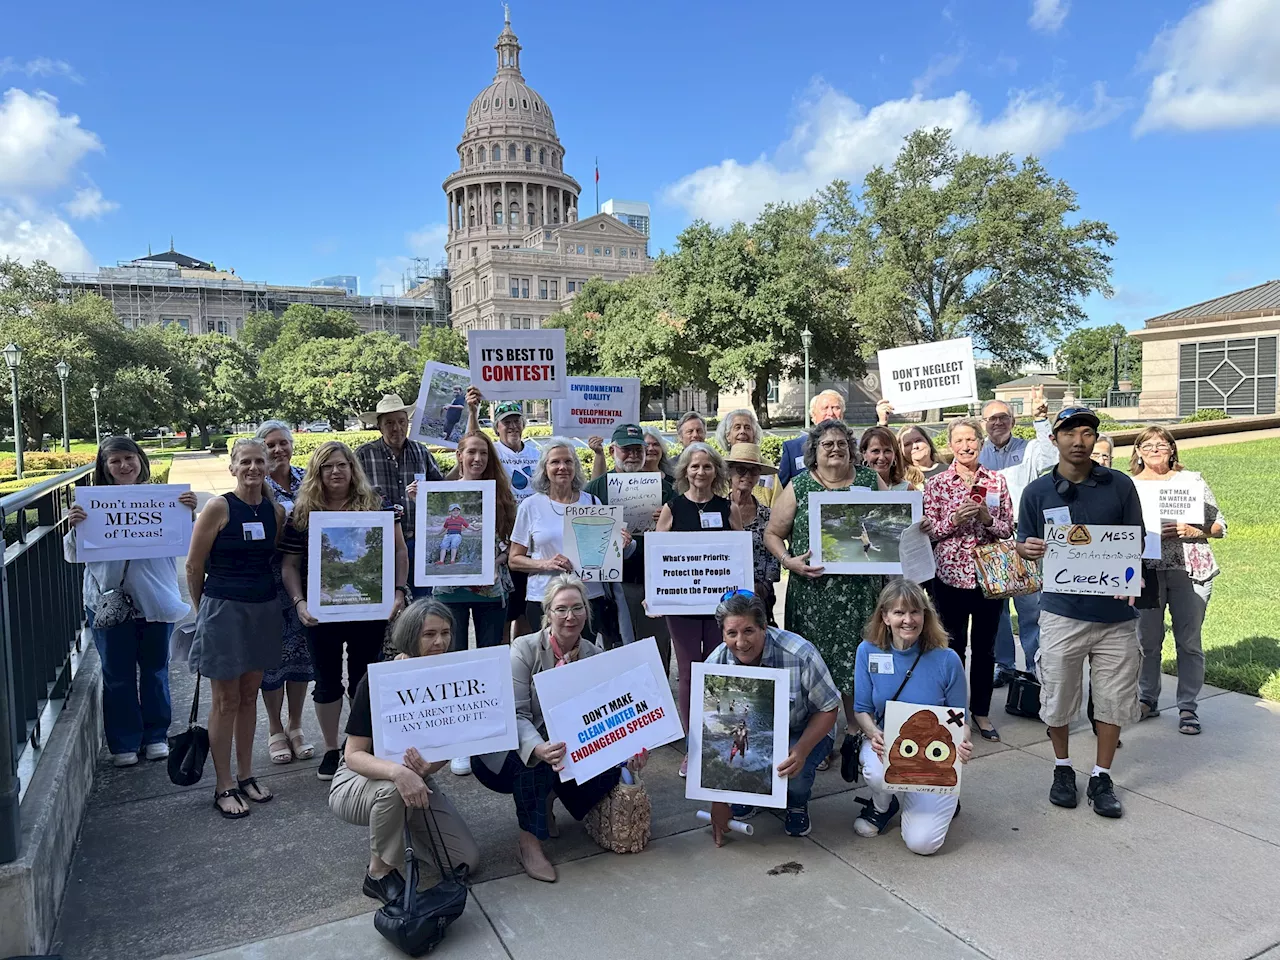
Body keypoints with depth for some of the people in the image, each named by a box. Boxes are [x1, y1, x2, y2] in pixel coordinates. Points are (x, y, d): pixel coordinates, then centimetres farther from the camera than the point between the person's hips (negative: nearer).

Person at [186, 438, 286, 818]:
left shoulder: (276, 511, 3)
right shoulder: (219, 508, -11)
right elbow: (194, 566, -5)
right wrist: (205, 609, 4)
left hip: (264, 610, 5)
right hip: (223, 611, -4)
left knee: (249, 695, 14)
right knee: (226, 700, 4)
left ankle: (245, 775, 27)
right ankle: (224, 786, 15)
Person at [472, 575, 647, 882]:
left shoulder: (595, 655, -5)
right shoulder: (525, 649, -18)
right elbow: (515, 714, -26)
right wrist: (539, 749, -47)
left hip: (565, 750, 4)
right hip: (510, 752, -4)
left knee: (608, 770, -20)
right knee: (534, 758, -36)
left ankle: (548, 798, 9)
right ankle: (529, 843, -19)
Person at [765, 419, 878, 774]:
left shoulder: (870, 480, 7)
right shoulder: (798, 487, 2)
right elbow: (772, 533, 4)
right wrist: (789, 561, -12)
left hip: (861, 590, 1)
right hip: (813, 590, -1)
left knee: (858, 662, 3)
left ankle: (854, 733, 22)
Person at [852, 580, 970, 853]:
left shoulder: (947, 659, -14)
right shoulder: (869, 651, -10)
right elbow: (862, 710, -3)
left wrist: (963, 743, -26)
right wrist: (874, 734, -25)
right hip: (885, 746, 1)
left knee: (922, 842, -16)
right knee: (879, 773, -36)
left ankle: (943, 803, 21)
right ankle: (882, 806, 4)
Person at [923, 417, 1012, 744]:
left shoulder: (997, 481, 4)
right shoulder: (936, 483, 0)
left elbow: (1009, 528, 5)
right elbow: (928, 530, -2)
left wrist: (987, 519, -14)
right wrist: (954, 520, -19)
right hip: (951, 574, -2)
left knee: (985, 647, 12)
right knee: (954, 646, 7)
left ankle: (981, 711, 27)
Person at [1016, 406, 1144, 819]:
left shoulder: (1120, 486, 1)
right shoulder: (1037, 491, 1)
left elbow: (1136, 542, 6)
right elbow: (1024, 544, 7)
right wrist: (1028, 548, -17)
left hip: (1115, 611, 1)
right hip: (1062, 611, 0)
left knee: (1113, 698, 9)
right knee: (1057, 697, 9)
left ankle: (1101, 777, 26)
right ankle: (1063, 769, 31)